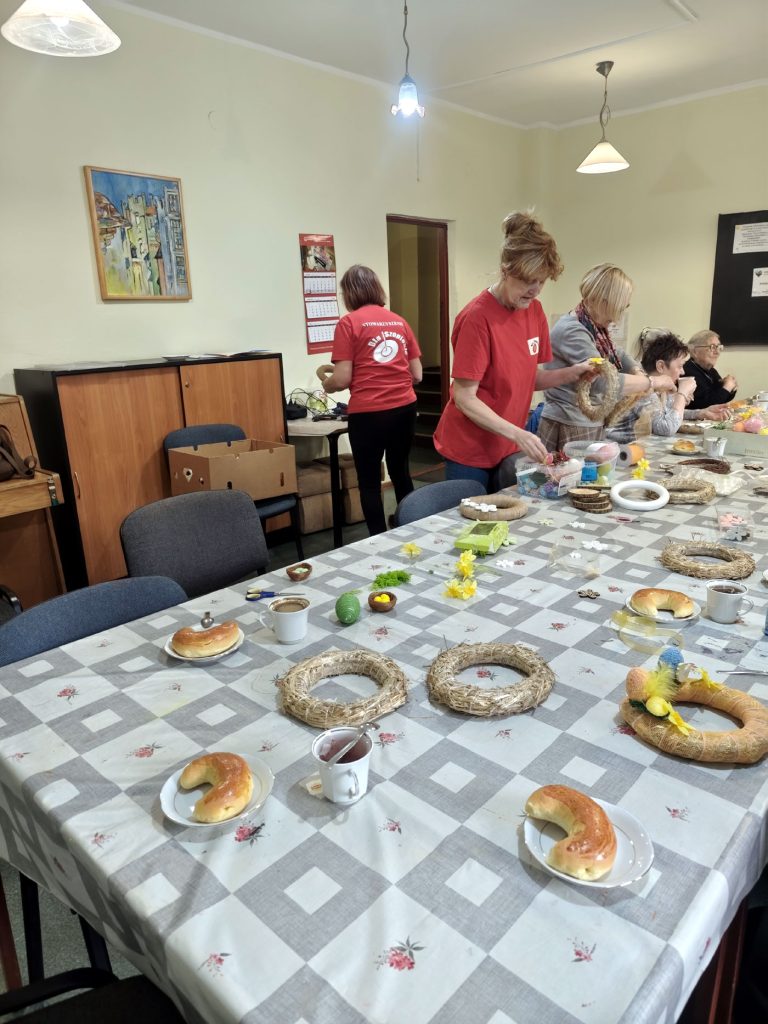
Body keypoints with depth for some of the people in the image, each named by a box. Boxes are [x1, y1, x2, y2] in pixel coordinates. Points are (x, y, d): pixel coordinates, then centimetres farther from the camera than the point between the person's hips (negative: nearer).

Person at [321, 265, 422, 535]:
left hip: (368, 413, -5)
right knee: (400, 473, 22)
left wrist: (326, 385, 13)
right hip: (405, 409, 5)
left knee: (370, 482, 9)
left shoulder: (349, 322, -4)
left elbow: (343, 378, -9)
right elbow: (417, 374, 10)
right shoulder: (399, 321, 11)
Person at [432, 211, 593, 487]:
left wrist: (571, 373, -10)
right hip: (469, 451, -7)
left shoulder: (534, 311, 1)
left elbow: (530, 378, 8)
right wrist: (518, 434, -28)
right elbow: (464, 398, -21)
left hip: (508, 448, 7)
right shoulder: (477, 318, -20)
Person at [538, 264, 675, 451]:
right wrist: (652, 382, -12)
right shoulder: (571, 331, -19)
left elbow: (617, 355, 28)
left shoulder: (595, 329, 8)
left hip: (593, 427, 9)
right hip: (569, 430, -9)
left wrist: (638, 373, 7)